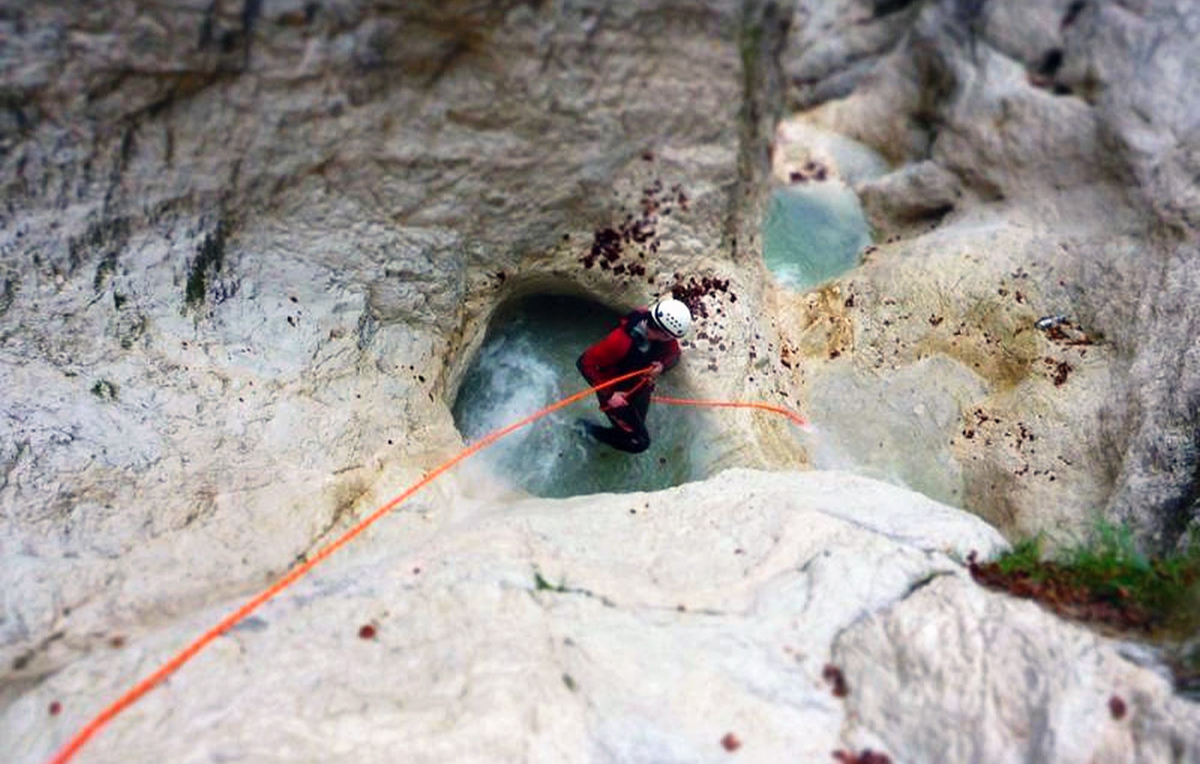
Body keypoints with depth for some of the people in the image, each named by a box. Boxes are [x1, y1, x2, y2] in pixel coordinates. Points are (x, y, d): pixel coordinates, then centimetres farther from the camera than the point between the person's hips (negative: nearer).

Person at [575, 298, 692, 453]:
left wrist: (662, 365, -25)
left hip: (640, 389, 7)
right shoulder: (621, 341, -41)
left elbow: (674, 354, -2)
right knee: (640, 442, -3)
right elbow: (585, 363, -34)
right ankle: (589, 429, 15)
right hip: (617, 395, -7)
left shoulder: (664, 334, -22)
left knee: (636, 428, 26)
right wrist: (608, 395, -34)